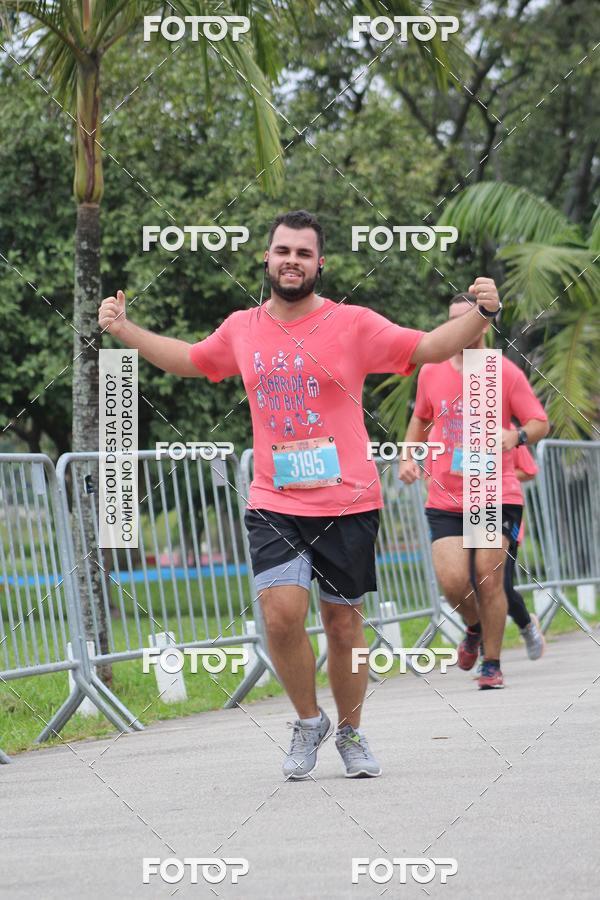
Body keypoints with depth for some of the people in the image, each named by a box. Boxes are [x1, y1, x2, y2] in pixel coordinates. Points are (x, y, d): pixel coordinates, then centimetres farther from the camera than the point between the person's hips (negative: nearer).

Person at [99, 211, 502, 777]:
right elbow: (187, 359, 27)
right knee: (281, 613, -16)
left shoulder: (352, 325, -3)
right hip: (275, 504, 1)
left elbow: (427, 348, -9)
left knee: (343, 621, 6)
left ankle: (350, 733, 28)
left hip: (347, 502, -1)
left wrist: (480, 315, -25)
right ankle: (308, 722, 8)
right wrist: (124, 330, 20)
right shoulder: (241, 331, 8)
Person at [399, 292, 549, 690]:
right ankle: (474, 629, 22)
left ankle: (492, 665, 9)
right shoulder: (431, 372, 8)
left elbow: (541, 423, 0)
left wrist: (517, 436, -21)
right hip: (445, 499, 2)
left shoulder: (505, 373, -1)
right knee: (452, 581, -11)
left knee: (489, 580, -7)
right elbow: (420, 419, 25)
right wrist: (408, 456, 9)